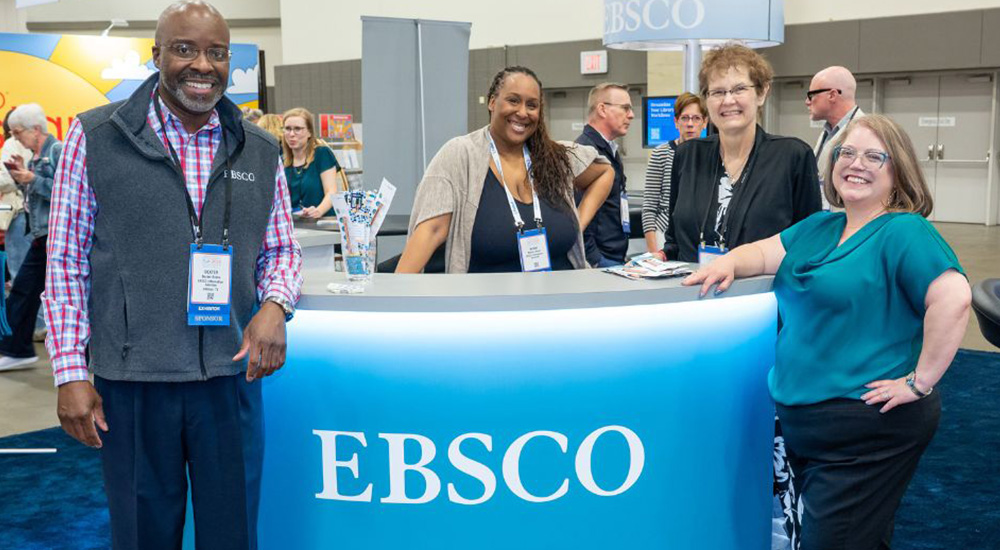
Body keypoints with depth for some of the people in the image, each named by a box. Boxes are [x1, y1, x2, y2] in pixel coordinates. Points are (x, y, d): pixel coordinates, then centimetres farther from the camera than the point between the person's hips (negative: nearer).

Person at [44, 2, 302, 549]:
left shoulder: (260, 150, 7)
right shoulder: (95, 136, -1)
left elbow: (282, 249, 14)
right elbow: (66, 260, 1)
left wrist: (274, 305, -8)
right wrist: (70, 372, -4)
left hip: (231, 377, 2)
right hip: (130, 381, -2)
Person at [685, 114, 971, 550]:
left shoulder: (904, 232, -13)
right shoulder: (820, 227, 14)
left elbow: (953, 298, -25)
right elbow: (765, 253, 12)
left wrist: (919, 382, -23)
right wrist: (729, 262, -10)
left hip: (867, 428, -8)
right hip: (804, 423, 8)